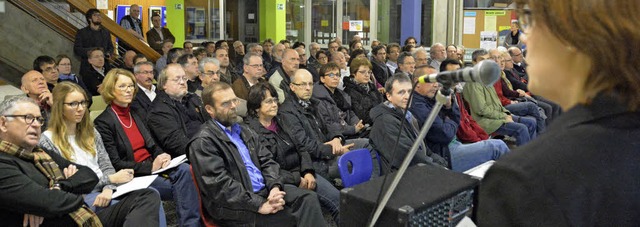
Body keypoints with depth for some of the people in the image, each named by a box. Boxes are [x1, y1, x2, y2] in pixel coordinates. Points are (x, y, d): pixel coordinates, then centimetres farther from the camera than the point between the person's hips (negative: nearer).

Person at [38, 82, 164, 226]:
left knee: (151, 196, -29)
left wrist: (108, 188, -11)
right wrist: (110, 179, -9)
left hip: (104, 192, 6)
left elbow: (106, 166, 10)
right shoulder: (48, 141, -1)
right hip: (80, 199, -6)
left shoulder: (90, 132, 17)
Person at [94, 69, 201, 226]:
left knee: (184, 169, -26)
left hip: (152, 166, 6)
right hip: (132, 176, -6)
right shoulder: (103, 122, -4)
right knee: (179, 185, -26)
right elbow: (115, 164, -10)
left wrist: (162, 156, -9)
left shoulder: (135, 114, 17)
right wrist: (150, 167, -18)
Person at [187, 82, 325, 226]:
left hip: (265, 190, 7)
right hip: (238, 206, -7)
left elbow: (267, 161, 13)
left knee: (308, 198, -14)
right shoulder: (203, 142, -8)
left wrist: (275, 187, -8)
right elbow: (220, 185, -17)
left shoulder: (245, 131, 18)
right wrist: (260, 205, -20)